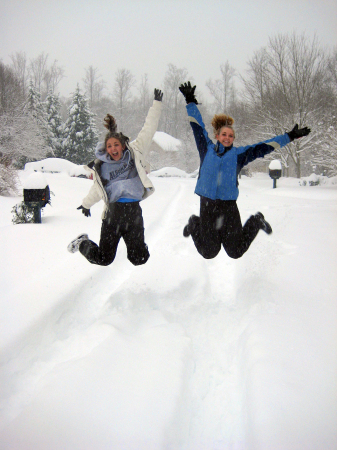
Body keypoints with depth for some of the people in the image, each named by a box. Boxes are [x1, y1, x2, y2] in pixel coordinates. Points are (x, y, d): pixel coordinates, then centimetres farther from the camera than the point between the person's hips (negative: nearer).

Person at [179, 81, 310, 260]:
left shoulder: (239, 153, 8)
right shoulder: (207, 149, 8)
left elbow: (264, 147, 10)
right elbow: (198, 127, 14)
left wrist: (289, 136, 11)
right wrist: (191, 102, 14)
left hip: (229, 206, 0)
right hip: (207, 205, 0)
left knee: (236, 252, 7)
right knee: (209, 253, 8)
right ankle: (195, 224, 37)